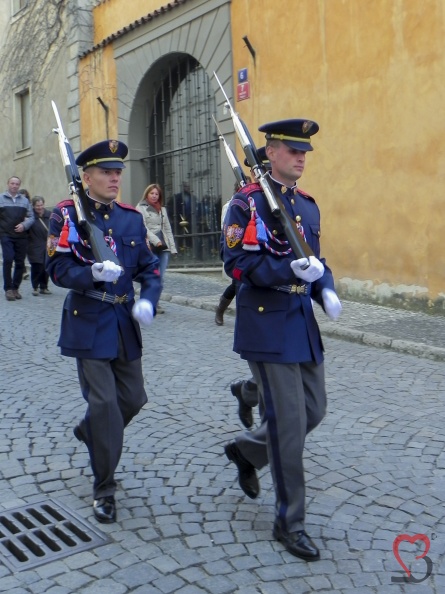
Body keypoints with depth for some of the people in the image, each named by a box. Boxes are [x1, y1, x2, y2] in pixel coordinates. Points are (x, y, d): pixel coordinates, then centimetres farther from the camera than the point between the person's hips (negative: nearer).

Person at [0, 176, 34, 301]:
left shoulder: (25, 200, 12)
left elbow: (31, 217, 8)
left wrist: (24, 225, -9)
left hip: (22, 236, 3)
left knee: (20, 263, 4)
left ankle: (15, 288, 16)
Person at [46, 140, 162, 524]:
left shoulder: (132, 217, 7)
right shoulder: (66, 215, -5)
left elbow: (150, 268, 5)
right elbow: (57, 269, -10)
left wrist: (148, 301, -14)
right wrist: (93, 273, -29)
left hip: (125, 322, 5)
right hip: (88, 322, -5)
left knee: (134, 398, 12)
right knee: (104, 402, -5)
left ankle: (90, 432, 44)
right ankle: (104, 489, 13)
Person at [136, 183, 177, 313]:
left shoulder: (162, 209, 21)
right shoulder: (141, 208, 4)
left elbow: (168, 229, 19)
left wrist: (173, 247, 10)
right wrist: (156, 241, -16)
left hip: (163, 247, 5)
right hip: (149, 247, -5)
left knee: (160, 278, 3)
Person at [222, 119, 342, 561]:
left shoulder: (307, 205, 13)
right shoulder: (248, 202, -8)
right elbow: (237, 263, -16)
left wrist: (326, 292, 0)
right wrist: (292, 270, -24)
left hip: (302, 321, 8)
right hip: (267, 325, -8)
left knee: (313, 410, 14)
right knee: (289, 423, -3)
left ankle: (246, 449, 39)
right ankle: (289, 521, 15)